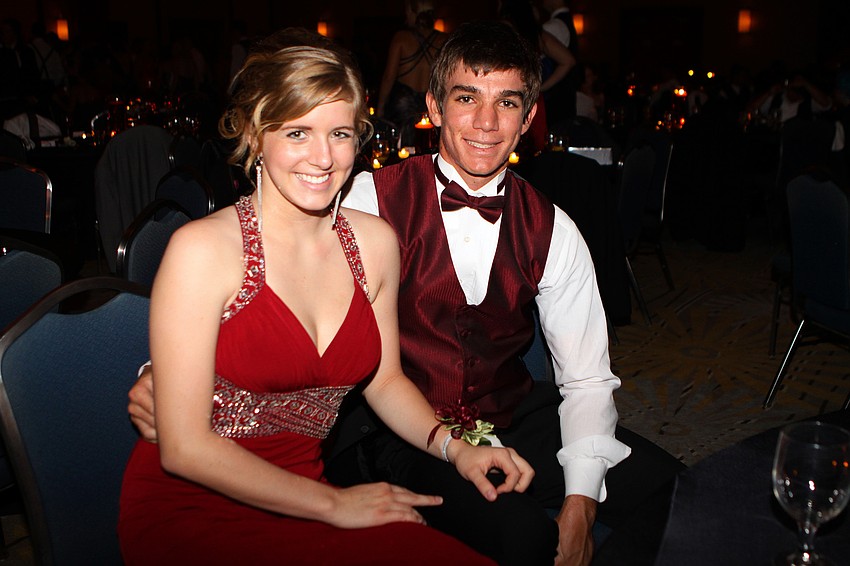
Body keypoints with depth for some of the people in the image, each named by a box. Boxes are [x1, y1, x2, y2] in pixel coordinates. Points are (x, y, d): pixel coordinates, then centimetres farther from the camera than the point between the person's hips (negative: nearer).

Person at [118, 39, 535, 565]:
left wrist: (452, 447, -4)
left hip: (297, 504, 5)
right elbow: (185, 447, -15)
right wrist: (333, 504, -13)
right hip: (191, 515, -5)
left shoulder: (376, 241, 1)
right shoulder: (202, 249, -16)